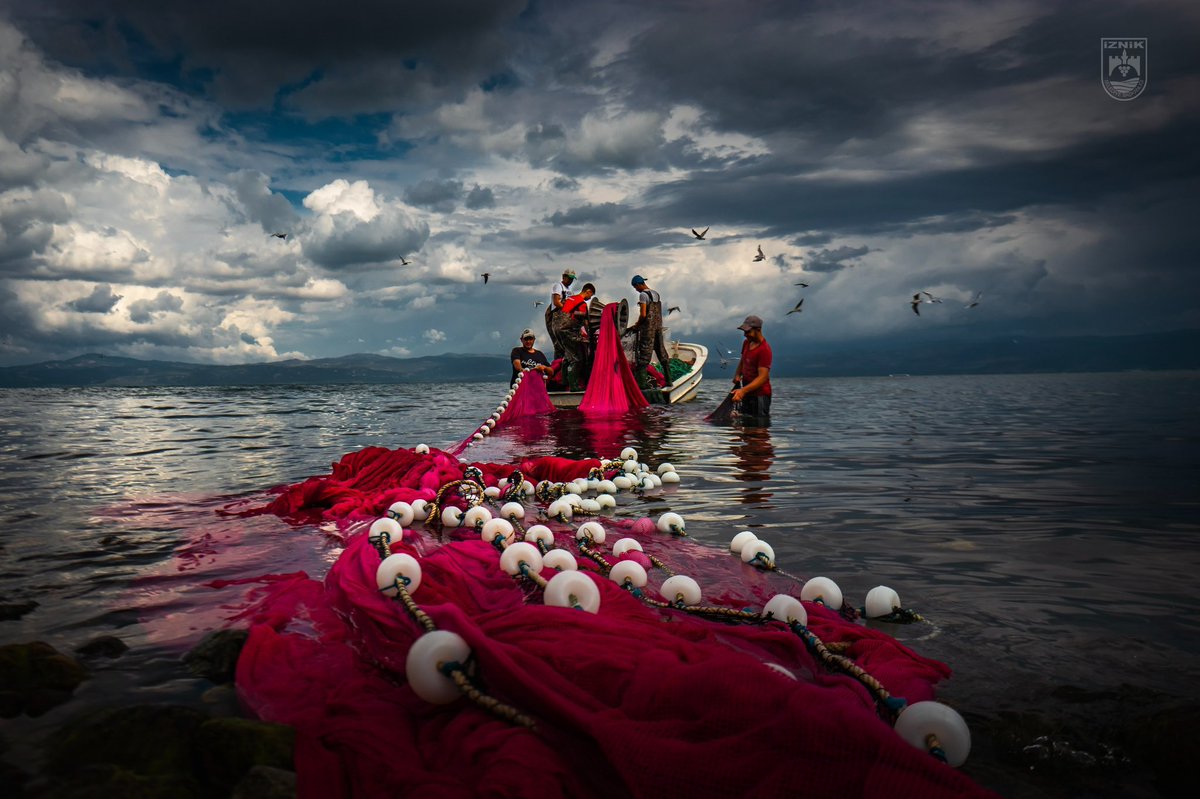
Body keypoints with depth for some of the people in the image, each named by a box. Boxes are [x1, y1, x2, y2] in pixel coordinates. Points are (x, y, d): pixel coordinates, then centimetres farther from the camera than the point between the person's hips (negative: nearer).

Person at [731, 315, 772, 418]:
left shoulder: (764, 349, -21)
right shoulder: (746, 343, 6)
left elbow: (763, 377, -27)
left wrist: (743, 390, -37)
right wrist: (737, 375, 2)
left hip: (760, 395, -9)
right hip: (747, 393, 9)